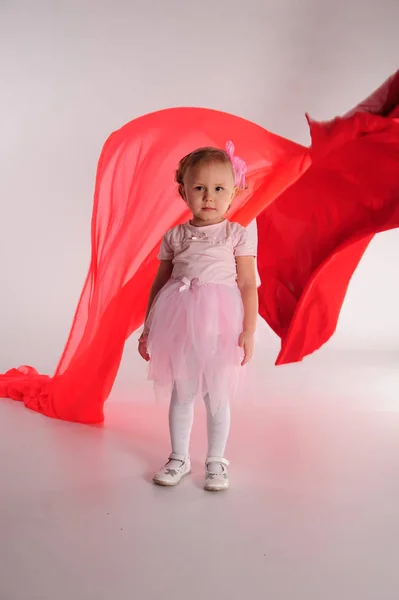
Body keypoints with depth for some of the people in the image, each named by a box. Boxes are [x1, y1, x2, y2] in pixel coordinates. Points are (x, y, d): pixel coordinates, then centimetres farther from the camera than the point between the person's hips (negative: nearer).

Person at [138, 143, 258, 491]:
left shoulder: (238, 236, -2)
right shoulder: (174, 237, 6)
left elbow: (248, 286, -4)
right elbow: (160, 284, 10)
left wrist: (248, 332, -9)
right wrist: (148, 329, 9)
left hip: (220, 328, -2)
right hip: (180, 327, 3)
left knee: (217, 397, 9)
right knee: (181, 395, 13)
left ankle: (216, 461, 26)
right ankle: (179, 458, 30)